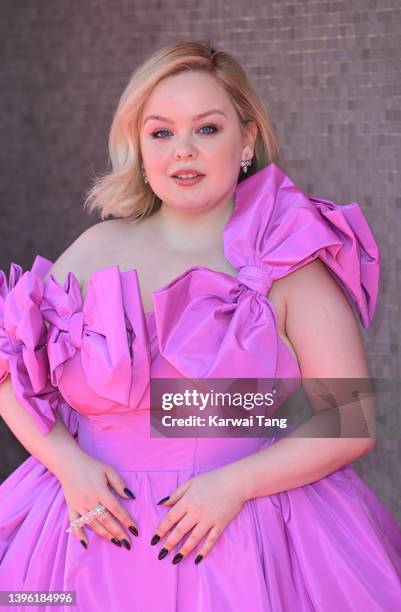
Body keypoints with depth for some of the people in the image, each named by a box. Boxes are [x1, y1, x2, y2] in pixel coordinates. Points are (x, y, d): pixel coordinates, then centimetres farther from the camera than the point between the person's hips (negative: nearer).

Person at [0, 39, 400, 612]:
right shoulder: (99, 249, 3)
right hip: (104, 531, 3)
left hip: (241, 532, -2)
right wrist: (68, 463, -9)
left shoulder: (288, 264, -4)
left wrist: (235, 484, -18)